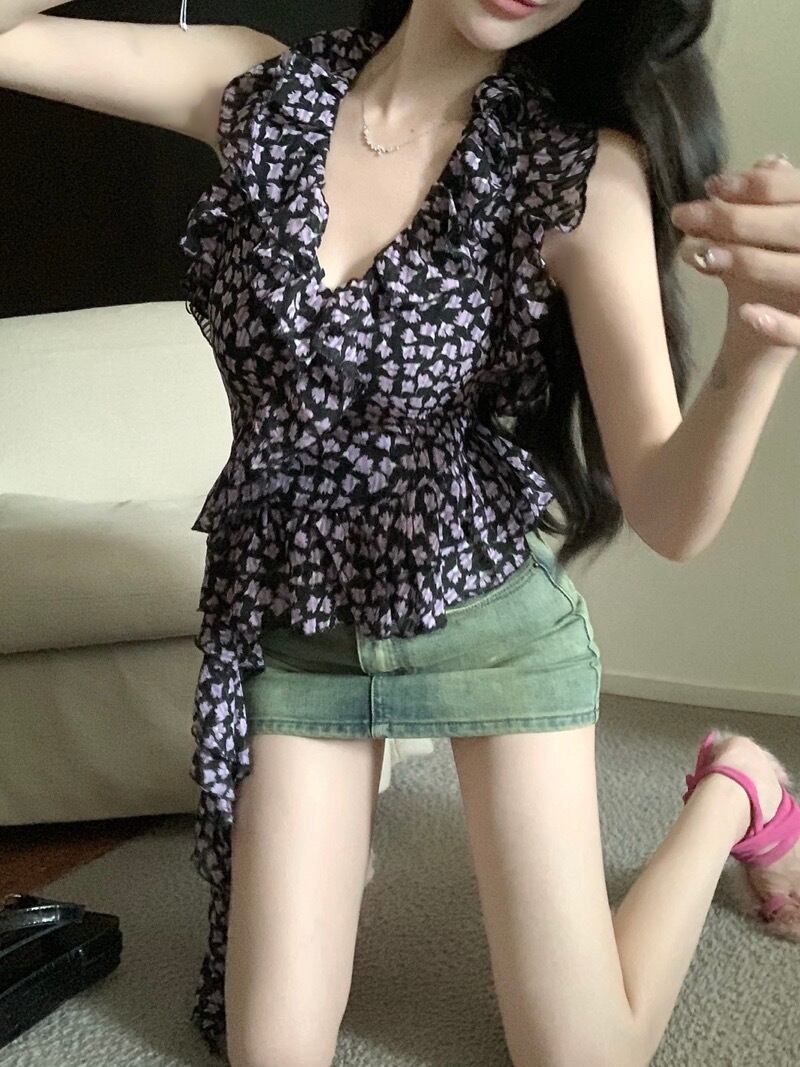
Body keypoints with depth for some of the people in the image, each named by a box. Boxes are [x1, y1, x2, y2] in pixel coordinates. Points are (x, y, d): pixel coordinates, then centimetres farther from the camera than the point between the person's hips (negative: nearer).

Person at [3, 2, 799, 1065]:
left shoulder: (582, 169, -16)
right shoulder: (263, 91, -8)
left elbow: (668, 514, -20)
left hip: (488, 620, -2)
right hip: (287, 629, 2)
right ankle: (345, 832, 32)